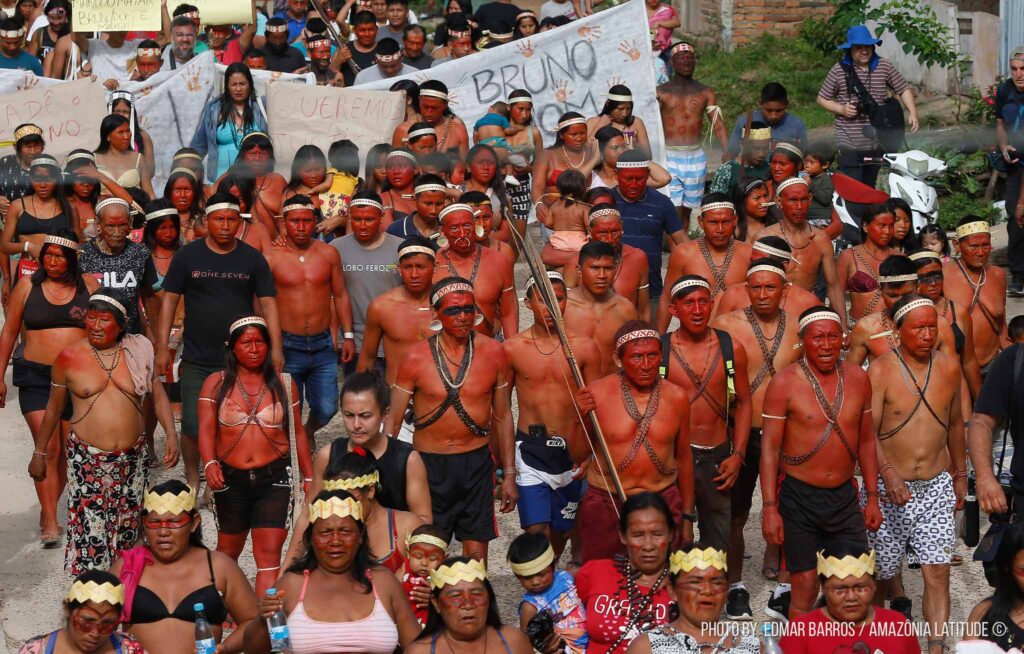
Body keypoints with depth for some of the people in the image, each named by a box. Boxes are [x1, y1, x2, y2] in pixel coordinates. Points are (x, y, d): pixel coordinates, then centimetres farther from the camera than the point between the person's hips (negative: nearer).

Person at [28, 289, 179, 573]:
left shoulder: (139, 350, 1)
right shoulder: (69, 357, -2)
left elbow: (158, 396, 9)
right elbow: (53, 409, 9)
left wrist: (171, 434, -4)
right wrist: (39, 453, 13)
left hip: (132, 458, 2)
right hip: (87, 460, -2)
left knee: (126, 533, 11)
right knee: (90, 532, -7)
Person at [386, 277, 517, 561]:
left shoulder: (493, 352, -1)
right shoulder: (417, 357, -7)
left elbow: (503, 415, 7)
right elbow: (393, 420, -1)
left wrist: (509, 473, 7)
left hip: (476, 463, 1)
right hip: (428, 463, -1)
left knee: (476, 554, 5)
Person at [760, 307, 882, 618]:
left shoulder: (857, 378, 4)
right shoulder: (785, 382, -9)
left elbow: (866, 440, 12)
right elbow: (769, 447, -9)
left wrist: (873, 498, 10)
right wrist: (769, 508, -13)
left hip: (845, 496, 4)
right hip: (799, 496, -4)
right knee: (806, 583, 1)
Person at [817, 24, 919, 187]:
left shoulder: (884, 67, 3)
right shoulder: (839, 70, -3)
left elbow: (904, 89, 10)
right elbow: (822, 99, 5)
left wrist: (912, 112, -5)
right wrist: (841, 109, -11)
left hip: (877, 143, 3)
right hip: (850, 143, -3)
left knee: (869, 187, 12)